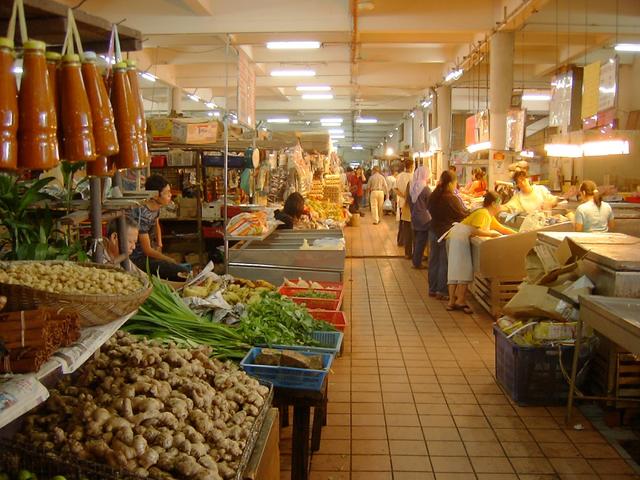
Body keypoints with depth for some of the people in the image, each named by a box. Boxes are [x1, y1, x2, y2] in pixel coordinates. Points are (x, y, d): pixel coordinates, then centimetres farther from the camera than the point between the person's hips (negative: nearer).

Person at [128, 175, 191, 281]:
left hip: (149, 254, 9)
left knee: (188, 268, 1)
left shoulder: (156, 208, 0)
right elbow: (147, 250, -21)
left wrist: (159, 245, 10)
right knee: (183, 272, -20)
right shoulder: (142, 215, -26)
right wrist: (172, 261, -15)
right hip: (138, 259, -9)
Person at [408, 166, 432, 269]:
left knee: (416, 240, 18)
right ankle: (417, 263, 6)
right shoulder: (426, 189, -17)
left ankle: (416, 259, 29)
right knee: (421, 241, 1)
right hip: (424, 219, -7)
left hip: (414, 217, 7)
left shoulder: (411, 187, 3)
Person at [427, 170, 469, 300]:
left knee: (434, 260, 14)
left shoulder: (434, 196, 1)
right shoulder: (452, 199, -20)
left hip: (434, 231, 7)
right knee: (445, 263, 3)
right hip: (447, 233, -7)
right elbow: (464, 215, -10)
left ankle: (432, 289, 23)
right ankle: (442, 291, 9)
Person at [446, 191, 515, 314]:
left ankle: (452, 302, 5)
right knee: (464, 269, -11)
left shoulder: (490, 216, 21)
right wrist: (491, 233, -13)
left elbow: (501, 228, 26)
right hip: (459, 237, -10)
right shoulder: (483, 213, -11)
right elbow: (476, 230, -23)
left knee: (454, 271, 6)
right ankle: (460, 300, -12)